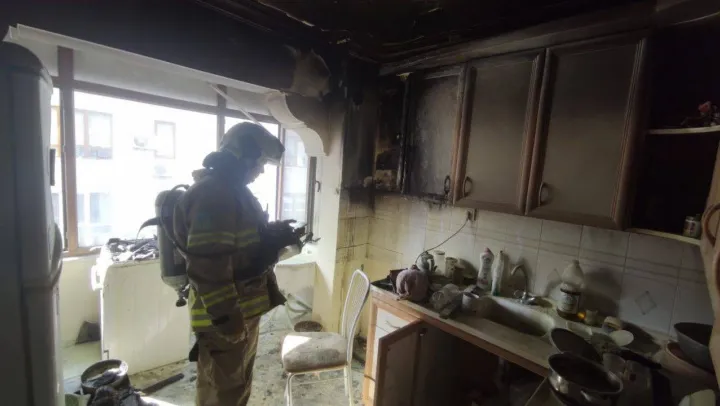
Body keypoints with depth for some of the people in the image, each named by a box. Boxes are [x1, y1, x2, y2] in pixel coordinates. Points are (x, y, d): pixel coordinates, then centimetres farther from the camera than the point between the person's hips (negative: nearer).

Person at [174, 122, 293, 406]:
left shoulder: (234, 190, 11)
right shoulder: (212, 194, -23)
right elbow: (207, 268, -27)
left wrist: (276, 237, 7)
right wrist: (226, 319, -23)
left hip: (244, 310, 10)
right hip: (226, 317, -9)